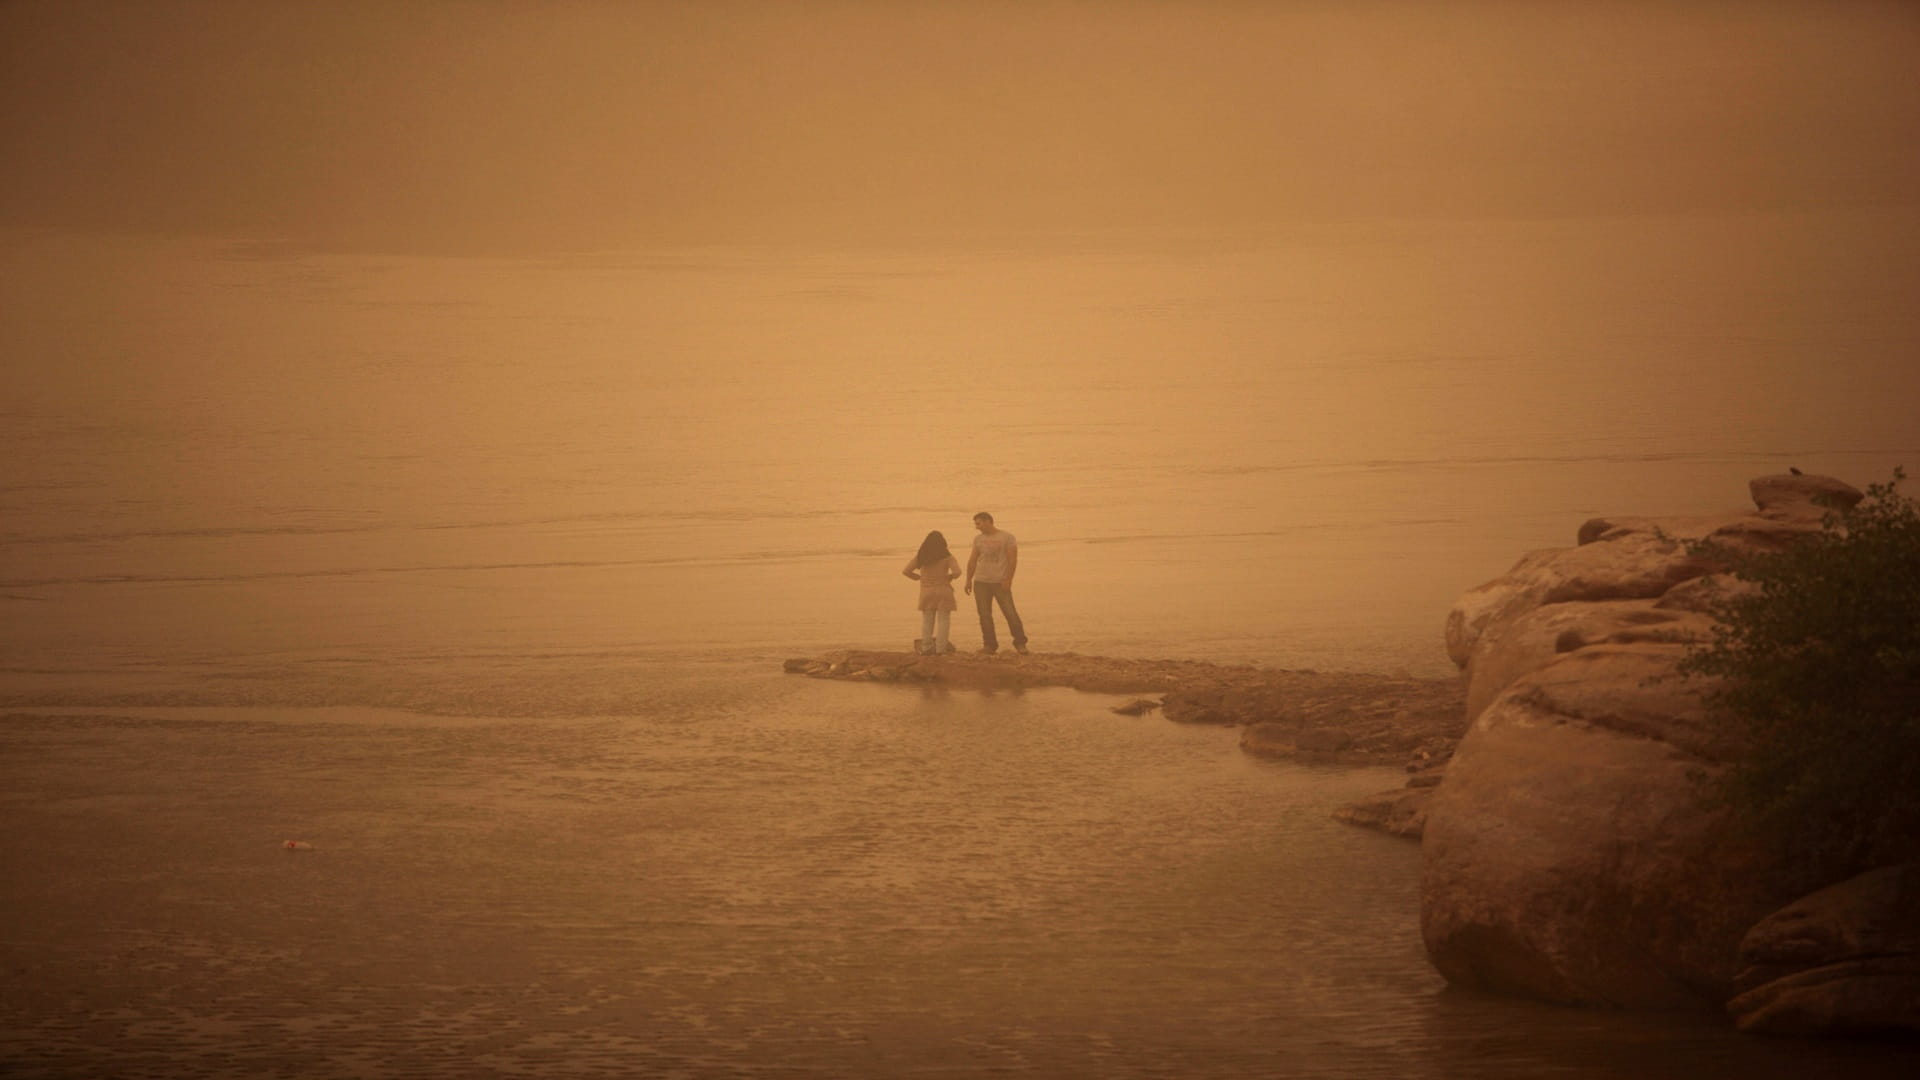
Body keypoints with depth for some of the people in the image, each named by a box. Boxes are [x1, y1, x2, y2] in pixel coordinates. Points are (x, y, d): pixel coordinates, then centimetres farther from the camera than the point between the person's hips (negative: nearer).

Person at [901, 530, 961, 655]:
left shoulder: (920, 557, 1)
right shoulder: (946, 556, -6)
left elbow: (906, 571, -1)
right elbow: (957, 571, -16)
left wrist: (918, 577, 10)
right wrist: (950, 577, 3)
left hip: (926, 592, 3)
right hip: (943, 591, -3)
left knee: (927, 621, 13)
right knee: (943, 620, 2)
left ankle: (926, 647, 14)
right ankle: (940, 649, -2)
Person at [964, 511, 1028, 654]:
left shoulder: (1007, 537, -1)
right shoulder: (978, 539, 12)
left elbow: (1013, 559, -6)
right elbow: (972, 560, 16)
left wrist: (1008, 580, -14)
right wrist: (969, 580, 9)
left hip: (1000, 582, -4)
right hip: (981, 582, 4)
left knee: (1010, 613, -8)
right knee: (984, 615, 0)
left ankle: (1020, 643, 1)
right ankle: (989, 645, 6)